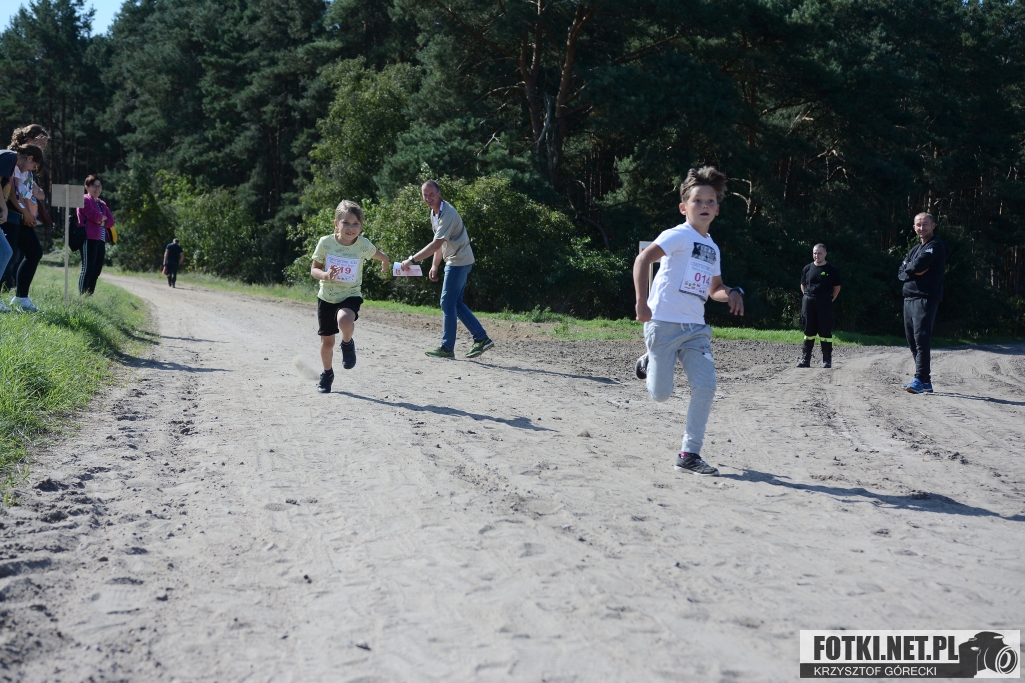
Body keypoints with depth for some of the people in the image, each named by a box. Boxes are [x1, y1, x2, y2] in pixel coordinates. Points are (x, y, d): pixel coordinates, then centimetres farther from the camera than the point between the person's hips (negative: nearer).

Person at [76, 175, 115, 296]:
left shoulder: (102, 203, 24)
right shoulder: (84, 200, 1)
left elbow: (111, 221, 13)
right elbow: (94, 215, -15)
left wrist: (102, 222, -6)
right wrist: (103, 218, 4)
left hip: (101, 240, 8)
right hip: (89, 239, -8)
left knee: (96, 270, 6)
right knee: (87, 269, -12)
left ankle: (90, 295, 10)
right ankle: (82, 296, -13)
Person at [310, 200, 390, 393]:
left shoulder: (363, 245, -12)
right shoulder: (326, 242, -12)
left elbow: (380, 255, 10)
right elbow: (314, 269, -6)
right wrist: (325, 275, -25)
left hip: (351, 296, -1)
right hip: (327, 297, 2)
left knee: (344, 320, -35)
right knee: (327, 341, 11)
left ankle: (348, 344, -2)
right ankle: (327, 373, 38)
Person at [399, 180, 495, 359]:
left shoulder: (448, 213, -22)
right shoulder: (434, 213, 10)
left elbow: (436, 244, -29)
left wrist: (411, 260, -29)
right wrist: (434, 266, 14)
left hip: (459, 262, -10)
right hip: (454, 261, 10)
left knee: (448, 304, -6)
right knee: (456, 304, 12)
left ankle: (447, 348, 1)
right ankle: (481, 338, 14)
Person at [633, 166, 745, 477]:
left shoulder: (712, 248, 18)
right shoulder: (679, 235, -6)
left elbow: (714, 289, 29)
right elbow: (643, 259, -20)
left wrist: (732, 293, 5)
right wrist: (642, 302, -30)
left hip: (696, 328, 6)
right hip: (664, 323, -6)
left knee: (706, 386, -9)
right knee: (660, 394, -1)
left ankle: (689, 454, 1)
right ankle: (648, 364, 35)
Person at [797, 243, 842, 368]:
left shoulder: (831, 270, 0)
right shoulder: (807, 269, 7)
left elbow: (837, 287, 6)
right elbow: (803, 285, 17)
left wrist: (830, 300, 0)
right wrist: (808, 297, 8)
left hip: (824, 303, -3)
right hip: (808, 302, 3)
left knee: (825, 331, -3)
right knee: (808, 330, 7)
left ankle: (827, 360, 2)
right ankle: (806, 359, 10)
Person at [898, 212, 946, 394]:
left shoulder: (936, 245, -4)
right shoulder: (915, 249, 21)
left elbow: (918, 265, -19)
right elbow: (901, 273, 12)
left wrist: (908, 267, 1)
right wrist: (914, 271, -8)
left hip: (926, 298, -9)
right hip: (909, 297, 9)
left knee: (921, 338, -15)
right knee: (912, 340, 10)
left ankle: (922, 380, -18)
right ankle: (924, 376, 18)